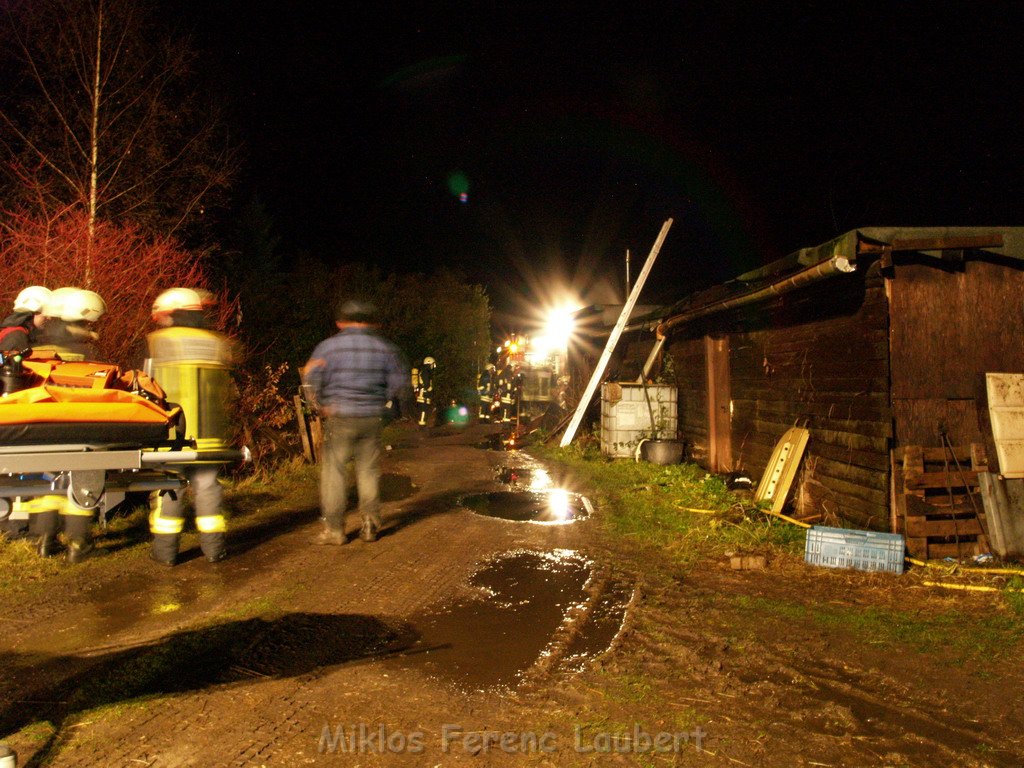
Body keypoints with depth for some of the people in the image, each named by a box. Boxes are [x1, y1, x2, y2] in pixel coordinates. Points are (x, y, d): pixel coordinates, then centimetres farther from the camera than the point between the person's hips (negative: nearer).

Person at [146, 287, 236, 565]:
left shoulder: (157, 342, -1)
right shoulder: (218, 344, 10)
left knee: (168, 484, 7)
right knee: (207, 484, 9)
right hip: (210, 434, 3)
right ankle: (213, 545, 12)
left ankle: (165, 548, 11)